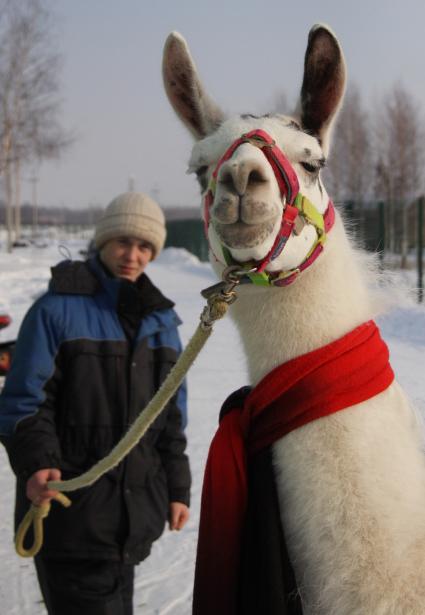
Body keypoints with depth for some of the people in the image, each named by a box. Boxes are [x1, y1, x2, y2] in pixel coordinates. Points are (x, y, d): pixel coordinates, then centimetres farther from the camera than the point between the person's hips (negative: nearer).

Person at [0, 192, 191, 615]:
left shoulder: (159, 319, 13)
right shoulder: (58, 309, -6)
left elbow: (172, 414, 18)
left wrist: (177, 489, 16)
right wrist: (35, 464, -25)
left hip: (133, 511, 6)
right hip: (71, 506, -6)